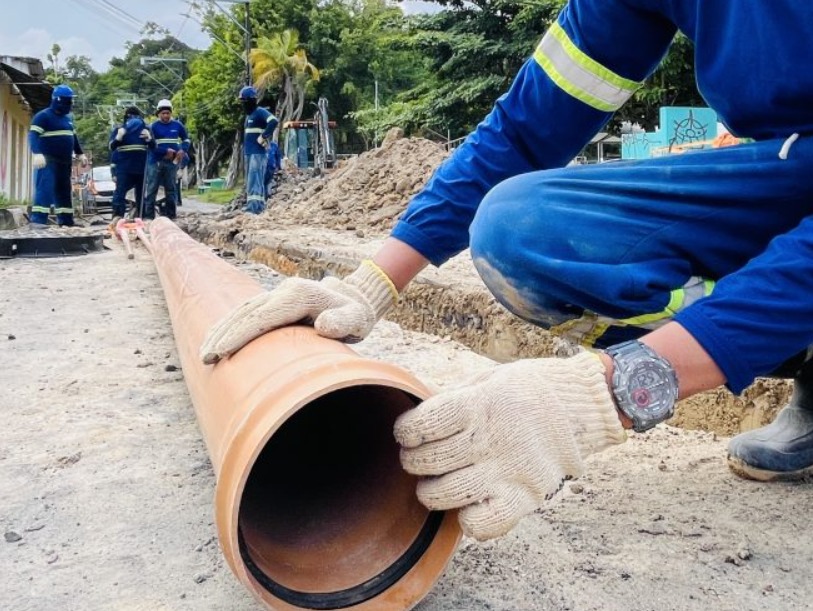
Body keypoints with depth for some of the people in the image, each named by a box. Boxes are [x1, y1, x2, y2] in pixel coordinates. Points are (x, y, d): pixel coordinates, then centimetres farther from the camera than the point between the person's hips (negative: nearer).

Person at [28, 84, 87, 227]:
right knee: (45, 188, -16)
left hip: (65, 161, 8)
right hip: (48, 160, -8)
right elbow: (33, 135, -17)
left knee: (64, 190, 10)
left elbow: (73, 137, 30)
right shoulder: (43, 116, -7)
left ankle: (66, 220, 15)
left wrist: (80, 154, 25)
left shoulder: (68, 118, 18)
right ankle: (38, 219, -19)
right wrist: (37, 153, -31)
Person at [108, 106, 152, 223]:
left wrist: (149, 138, -10)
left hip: (141, 166, 3)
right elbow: (111, 146, -1)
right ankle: (117, 216, -21)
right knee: (120, 191, -15)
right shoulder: (118, 129, 5)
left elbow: (154, 146, 11)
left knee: (141, 192, 8)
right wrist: (119, 137, -19)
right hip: (123, 167, -3)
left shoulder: (145, 129, 11)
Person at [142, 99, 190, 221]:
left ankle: (170, 214, 16)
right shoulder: (153, 126, -2)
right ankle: (148, 215, -1)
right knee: (151, 189, -3)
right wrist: (166, 151, -20)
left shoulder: (177, 125, 7)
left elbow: (186, 139, 19)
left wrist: (182, 150, 0)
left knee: (171, 189, 9)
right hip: (155, 162, -2)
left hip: (172, 162, 3)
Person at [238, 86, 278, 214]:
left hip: (258, 152, -10)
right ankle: (257, 203, 15)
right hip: (248, 152, 10)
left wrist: (263, 137, -20)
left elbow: (274, 121, -26)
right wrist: (245, 148, 17)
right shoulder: (248, 115, 21)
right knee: (250, 179, 11)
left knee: (255, 179, -16)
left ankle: (255, 205, -21)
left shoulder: (260, 112, -8)